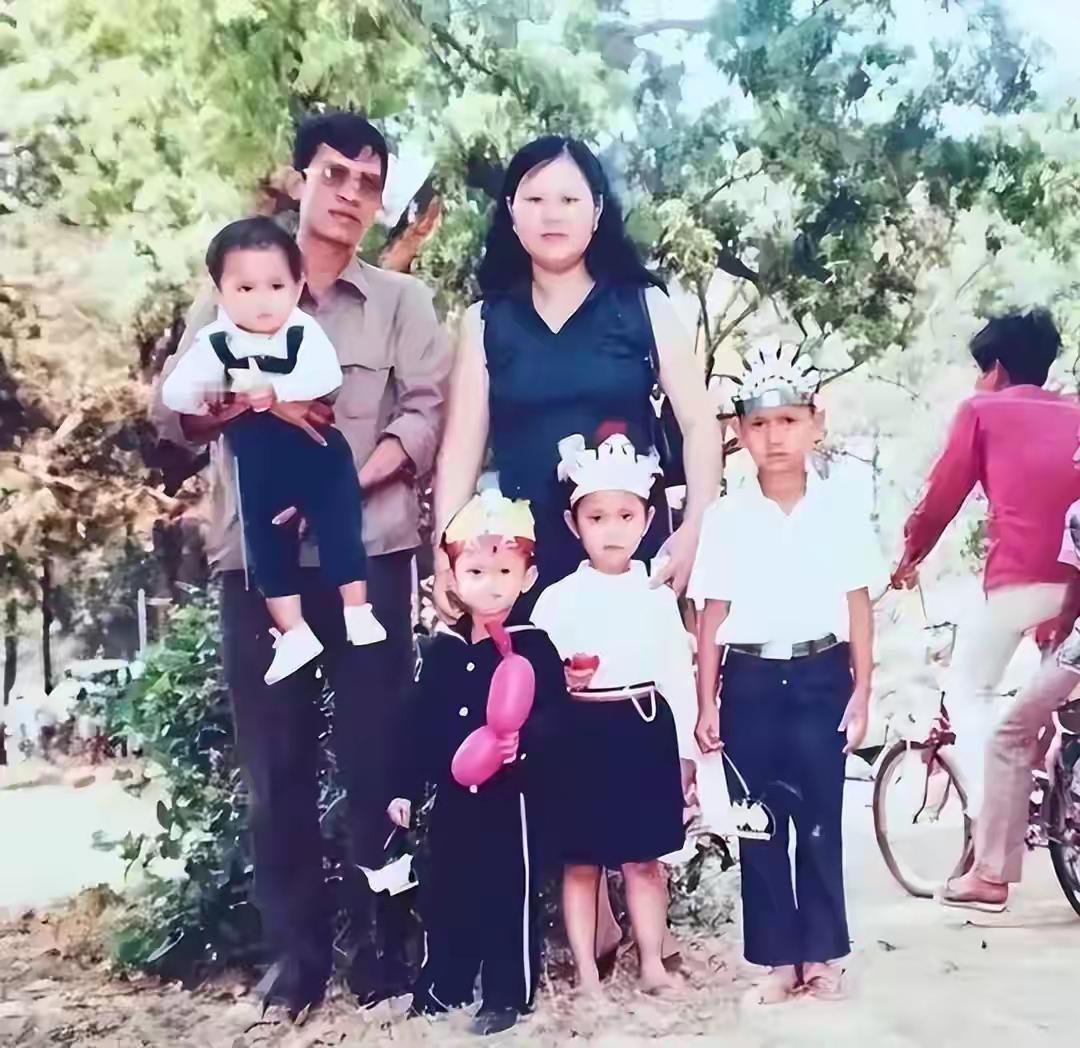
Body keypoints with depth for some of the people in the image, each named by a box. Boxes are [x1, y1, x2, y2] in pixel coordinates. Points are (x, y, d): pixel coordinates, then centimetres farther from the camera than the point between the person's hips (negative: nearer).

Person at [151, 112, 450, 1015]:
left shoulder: (402, 301, 11)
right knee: (276, 758, 4)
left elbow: (426, 417, -1)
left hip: (367, 553, -1)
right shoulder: (232, 297, 15)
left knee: (375, 751, 1)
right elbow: (172, 409, 7)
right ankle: (295, 950, 14)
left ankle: (383, 941, 12)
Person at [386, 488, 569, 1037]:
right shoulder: (441, 648, 4)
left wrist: (523, 740, -33)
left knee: (510, 894, 5)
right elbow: (418, 723, 8)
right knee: (445, 891, 14)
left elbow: (554, 714, -14)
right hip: (453, 795, 4)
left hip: (510, 795, -4)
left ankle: (506, 995, 19)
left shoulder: (535, 646, -8)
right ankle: (445, 984, 32)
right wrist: (404, 786, 8)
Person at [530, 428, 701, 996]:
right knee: (581, 863, 7)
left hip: (647, 730, 2)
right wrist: (561, 681, -24)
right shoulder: (558, 597, -3)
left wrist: (685, 750, 6)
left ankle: (653, 963, 26)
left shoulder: (658, 596, 3)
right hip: (582, 735, -1)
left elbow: (679, 674, 6)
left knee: (644, 860, 12)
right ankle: (587, 973, 19)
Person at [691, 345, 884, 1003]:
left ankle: (821, 954, 20)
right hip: (750, 682, 1)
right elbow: (713, 615, 2)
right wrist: (706, 703, 0)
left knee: (820, 820, 5)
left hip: (820, 677, -1)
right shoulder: (726, 518, 0)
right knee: (759, 825, 7)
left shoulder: (841, 511, 0)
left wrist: (861, 690, -1)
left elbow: (859, 607, 3)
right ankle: (779, 959, 18)